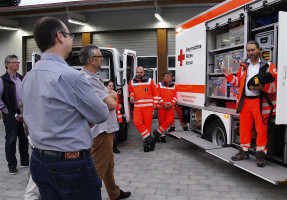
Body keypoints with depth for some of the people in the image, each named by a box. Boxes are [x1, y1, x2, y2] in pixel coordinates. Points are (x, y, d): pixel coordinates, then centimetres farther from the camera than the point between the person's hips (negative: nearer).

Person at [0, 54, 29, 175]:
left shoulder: (21, 78, 11)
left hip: (23, 113, 6)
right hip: (10, 115, -6)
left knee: (24, 138, 13)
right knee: (11, 140, 3)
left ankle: (25, 161, 27)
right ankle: (12, 166, 15)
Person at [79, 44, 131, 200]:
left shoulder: (93, 77, 13)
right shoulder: (88, 79, -22)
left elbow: (112, 94, 19)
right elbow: (111, 104, -22)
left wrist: (109, 95, -2)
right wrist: (112, 96, -2)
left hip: (106, 129, 11)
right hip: (101, 131, -11)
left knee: (109, 164, 24)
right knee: (98, 170, -3)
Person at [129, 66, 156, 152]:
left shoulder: (150, 81, 6)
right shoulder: (132, 82, 13)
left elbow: (155, 93, 11)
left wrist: (154, 105, 5)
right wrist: (131, 96, 8)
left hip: (148, 106, -2)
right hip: (137, 107, 2)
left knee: (147, 124, -2)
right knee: (137, 122, -17)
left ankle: (146, 142, 11)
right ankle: (150, 139, -9)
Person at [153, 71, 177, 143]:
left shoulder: (174, 85, 13)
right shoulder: (159, 85, 5)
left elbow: (175, 96, 12)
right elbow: (158, 96, -2)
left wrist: (172, 104, -5)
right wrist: (164, 104, -11)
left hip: (170, 107, 2)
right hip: (161, 107, -2)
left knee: (170, 120, -14)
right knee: (161, 121, 2)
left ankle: (158, 132, -5)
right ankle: (162, 136, 18)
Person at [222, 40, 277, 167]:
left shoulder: (268, 66, 0)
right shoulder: (244, 66, 16)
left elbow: (275, 85, -6)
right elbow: (238, 81, 23)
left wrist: (262, 87, -21)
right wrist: (229, 76, 8)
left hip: (260, 103, -4)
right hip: (245, 102, 5)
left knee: (261, 129, -1)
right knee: (244, 128, 11)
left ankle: (260, 154, 11)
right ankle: (244, 152, 25)